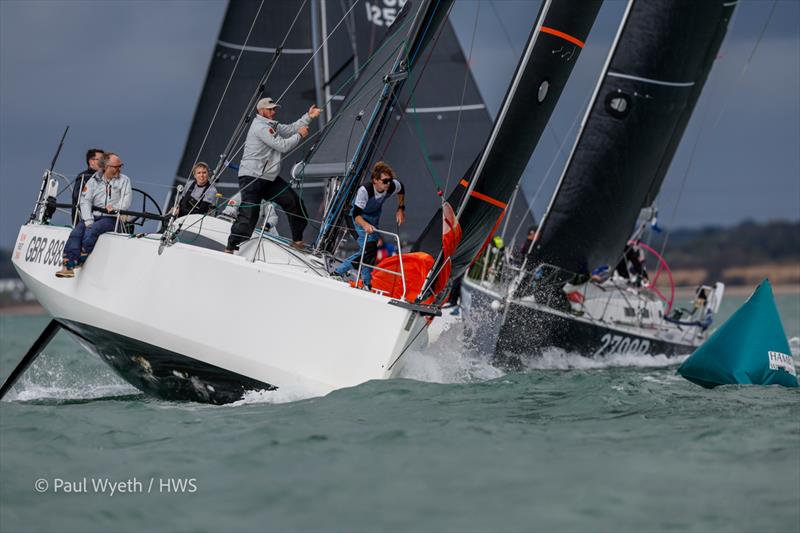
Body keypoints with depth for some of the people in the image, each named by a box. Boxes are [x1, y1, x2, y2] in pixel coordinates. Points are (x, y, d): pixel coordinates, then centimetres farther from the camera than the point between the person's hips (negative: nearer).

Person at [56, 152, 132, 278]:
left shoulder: (124, 180, 10)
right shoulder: (94, 180, 12)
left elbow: (126, 202, 0)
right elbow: (85, 201, 2)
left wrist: (115, 207, -21)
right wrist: (88, 220, -13)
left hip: (110, 218, -2)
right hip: (92, 215, 2)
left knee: (91, 231, -31)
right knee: (76, 233, -25)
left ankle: (79, 262, -26)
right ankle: (68, 267, -32)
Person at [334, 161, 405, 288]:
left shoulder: (393, 186, -26)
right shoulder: (364, 190, -40)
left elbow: (401, 190, 1)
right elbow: (356, 214, -39)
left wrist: (401, 209, -4)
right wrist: (365, 225, -58)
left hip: (375, 215, 6)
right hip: (361, 216, -6)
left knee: (367, 250, 7)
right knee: (369, 247, -17)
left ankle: (339, 271, 23)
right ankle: (367, 284, -3)